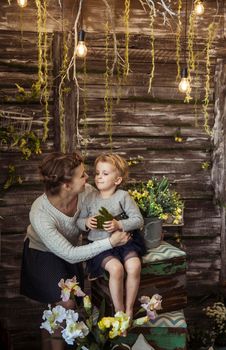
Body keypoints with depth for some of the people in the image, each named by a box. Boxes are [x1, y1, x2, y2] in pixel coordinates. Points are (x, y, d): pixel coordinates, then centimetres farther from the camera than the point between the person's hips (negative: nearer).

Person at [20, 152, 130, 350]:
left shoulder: (85, 192, -28)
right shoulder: (40, 215, -39)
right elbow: (70, 255, -33)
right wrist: (110, 242, -36)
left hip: (70, 248, 5)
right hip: (42, 255, -5)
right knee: (65, 304, -13)